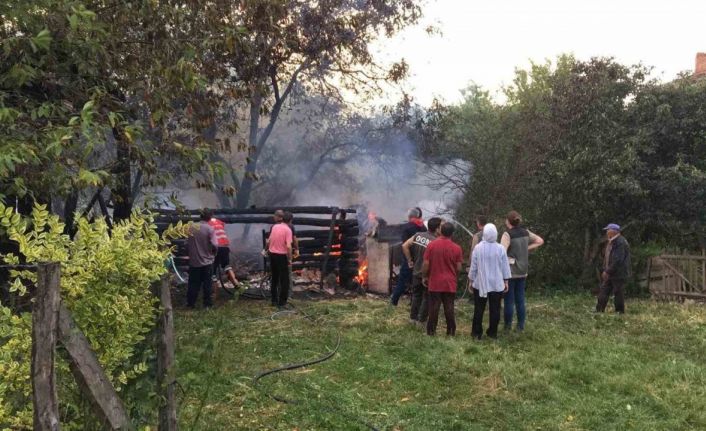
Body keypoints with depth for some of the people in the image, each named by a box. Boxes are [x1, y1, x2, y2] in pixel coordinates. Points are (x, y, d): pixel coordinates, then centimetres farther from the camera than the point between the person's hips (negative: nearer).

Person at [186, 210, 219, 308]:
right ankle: (208, 303, 10)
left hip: (194, 261, 3)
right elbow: (214, 245, -17)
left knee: (193, 284, 12)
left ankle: (190, 303, 16)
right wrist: (213, 253, 4)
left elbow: (187, 244, 5)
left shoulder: (192, 228, 0)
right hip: (207, 261, -3)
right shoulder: (210, 229, -12)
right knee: (207, 284, 7)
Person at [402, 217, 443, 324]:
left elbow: (405, 246, -1)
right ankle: (421, 319, 13)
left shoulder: (418, 235, -2)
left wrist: (409, 260, 6)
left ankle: (413, 317, 25)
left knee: (416, 295, 19)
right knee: (427, 297, 9)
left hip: (416, 272, 6)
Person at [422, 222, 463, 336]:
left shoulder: (431, 245, -7)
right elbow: (458, 268, -2)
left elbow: (426, 264, -5)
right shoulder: (456, 248, -6)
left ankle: (431, 330, 11)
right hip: (450, 283, 0)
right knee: (449, 308, 8)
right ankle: (451, 331, 13)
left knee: (434, 307, 7)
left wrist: (425, 277, 9)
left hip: (434, 282, 0)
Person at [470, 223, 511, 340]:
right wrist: (506, 281, 10)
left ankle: (476, 333, 10)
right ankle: (493, 332, 14)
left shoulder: (478, 248, -10)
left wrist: (471, 280, 10)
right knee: (495, 309, 10)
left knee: (479, 309, 8)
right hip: (497, 284, 0)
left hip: (480, 284, 0)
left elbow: (473, 266, -3)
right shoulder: (501, 248, -8)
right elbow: (505, 266, -1)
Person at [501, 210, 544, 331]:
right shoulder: (526, 233, 4)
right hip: (523, 272, 6)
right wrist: (527, 249, 8)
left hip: (510, 271, -6)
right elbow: (540, 241, 15)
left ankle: (508, 325, 11)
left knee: (509, 300, 4)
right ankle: (521, 325, 18)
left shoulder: (508, 235, -16)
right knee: (520, 299, 13)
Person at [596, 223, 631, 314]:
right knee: (603, 292, 8)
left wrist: (608, 271, -19)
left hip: (618, 274, -10)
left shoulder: (621, 242, -17)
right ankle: (599, 311, 10)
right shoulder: (611, 242, 14)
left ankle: (619, 312, 8)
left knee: (618, 293, -1)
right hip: (610, 274, 10)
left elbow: (618, 260, -23)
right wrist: (605, 270, 11)